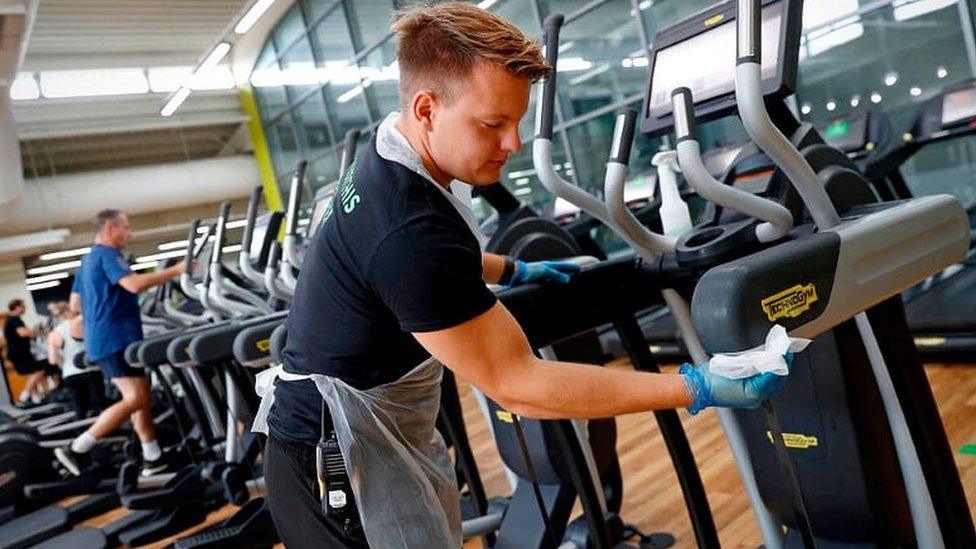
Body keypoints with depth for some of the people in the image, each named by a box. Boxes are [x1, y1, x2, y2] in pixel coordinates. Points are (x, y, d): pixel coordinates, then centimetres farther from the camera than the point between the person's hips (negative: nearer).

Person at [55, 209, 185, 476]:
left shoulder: (87, 261, 21)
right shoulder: (107, 255, -10)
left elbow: (75, 305, 23)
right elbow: (134, 284, -26)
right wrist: (175, 271, -22)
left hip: (106, 341, 11)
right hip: (116, 340, -11)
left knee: (142, 397, 10)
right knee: (136, 399, -14)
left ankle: (153, 457, 11)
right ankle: (77, 450, -9)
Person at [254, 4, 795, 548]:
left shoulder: (389, 162, -1)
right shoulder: (411, 230, -32)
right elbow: (517, 385, -27)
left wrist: (513, 270, 23)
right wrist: (698, 388, -24)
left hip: (375, 435, 9)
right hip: (341, 463, -9)